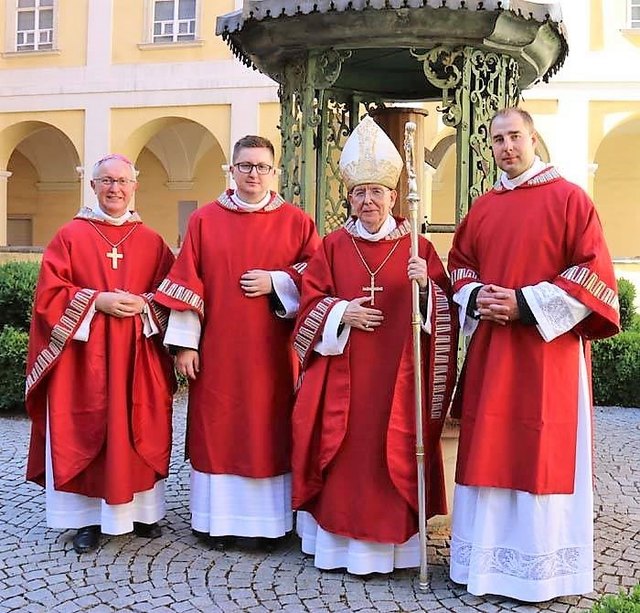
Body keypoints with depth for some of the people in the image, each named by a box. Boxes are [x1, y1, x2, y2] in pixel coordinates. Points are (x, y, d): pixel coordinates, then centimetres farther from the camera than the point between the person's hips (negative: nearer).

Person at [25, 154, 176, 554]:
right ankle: (88, 517, 14)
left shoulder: (152, 241, 8)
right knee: (85, 433, 2)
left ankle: (141, 510, 20)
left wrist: (145, 304, -12)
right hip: (84, 355, -1)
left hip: (137, 357, 2)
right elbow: (50, 294, -3)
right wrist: (97, 301, -15)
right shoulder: (70, 236, 3)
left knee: (138, 433, 6)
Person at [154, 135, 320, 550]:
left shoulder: (296, 221, 4)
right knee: (216, 430, 5)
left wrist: (275, 282, -12)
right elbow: (187, 283, 1)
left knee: (269, 430, 4)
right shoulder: (205, 220, 5)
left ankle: (268, 522, 16)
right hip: (217, 349, 1)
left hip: (271, 352, 0)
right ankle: (216, 520, 17)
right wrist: (185, 342, -4)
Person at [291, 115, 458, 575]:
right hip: (342, 376, 1)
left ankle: (390, 545, 15)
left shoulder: (418, 248, 4)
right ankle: (338, 542, 17)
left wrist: (426, 287, -19)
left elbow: (443, 311, 1)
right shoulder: (333, 246, 7)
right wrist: (341, 313, -13)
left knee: (393, 457, 2)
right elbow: (311, 304, 5)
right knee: (343, 457, 4)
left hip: (396, 377, -1)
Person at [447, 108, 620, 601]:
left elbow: (593, 273, -9)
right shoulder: (483, 208, 13)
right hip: (489, 352, 5)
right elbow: (460, 263, 19)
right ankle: (488, 559, 23)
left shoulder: (569, 199, -4)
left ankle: (541, 569, 15)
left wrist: (525, 305, -16)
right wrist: (474, 299, -3)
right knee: (488, 454, 9)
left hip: (548, 351, -5)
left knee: (542, 456, 0)